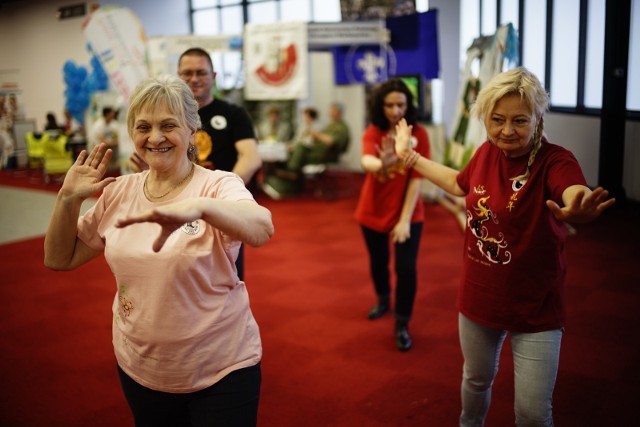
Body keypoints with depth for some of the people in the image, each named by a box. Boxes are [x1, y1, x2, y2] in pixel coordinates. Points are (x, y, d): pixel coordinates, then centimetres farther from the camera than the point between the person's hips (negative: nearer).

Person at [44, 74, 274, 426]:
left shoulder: (217, 185, -15)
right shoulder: (118, 191, 0)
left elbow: (262, 229, -36)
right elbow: (60, 259, 7)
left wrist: (201, 206, -54)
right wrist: (68, 198, -9)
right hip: (138, 370, 5)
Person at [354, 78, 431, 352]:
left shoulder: (418, 134, -13)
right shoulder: (372, 132, -11)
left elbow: (416, 179, -16)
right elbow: (366, 161, -33)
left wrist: (405, 219, -22)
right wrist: (381, 164, -57)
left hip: (408, 213, -2)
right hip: (373, 211, 2)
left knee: (406, 268, -10)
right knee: (378, 262, 19)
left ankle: (402, 325, 9)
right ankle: (383, 300, 48)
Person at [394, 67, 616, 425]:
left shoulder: (555, 161, -23)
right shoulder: (487, 152, -6)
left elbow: (577, 196, -46)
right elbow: (458, 184, 16)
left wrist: (579, 212, -70)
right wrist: (408, 154, 22)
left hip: (536, 310, -5)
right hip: (478, 298, 5)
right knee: (477, 379, 25)